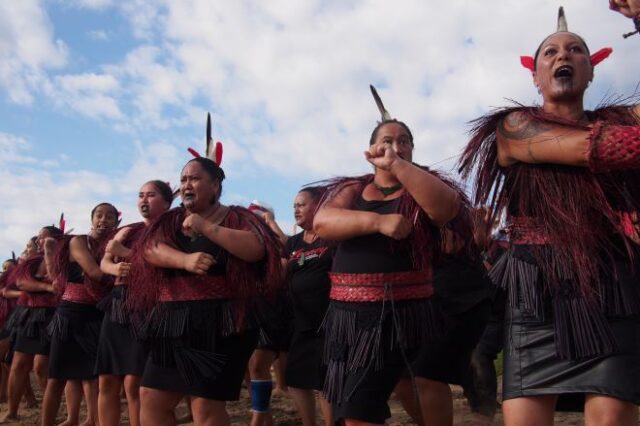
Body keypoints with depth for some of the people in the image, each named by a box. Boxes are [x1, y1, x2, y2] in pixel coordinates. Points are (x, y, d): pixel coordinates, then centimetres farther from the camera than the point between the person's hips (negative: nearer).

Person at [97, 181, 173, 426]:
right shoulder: (128, 231, 20)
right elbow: (104, 263, 11)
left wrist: (124, 252, -12)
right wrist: (116, 268, -12)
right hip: (118, 304, 7)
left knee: (134, 383, -10)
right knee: (106, 382, 6)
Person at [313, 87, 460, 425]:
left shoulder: (420, 190, 4)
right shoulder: (351, 190, 12)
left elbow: (448, 207, -20)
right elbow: (322, 223, -8)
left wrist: (396, 165, -24)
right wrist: (377, 221, -23)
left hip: (399, 315, -5)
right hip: (346, 314, 5)